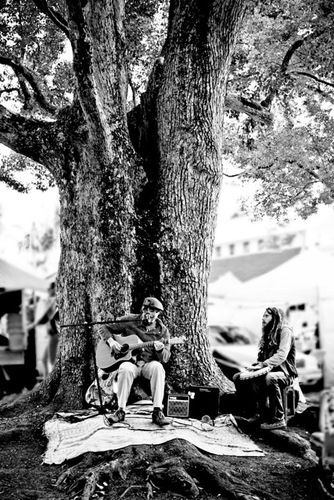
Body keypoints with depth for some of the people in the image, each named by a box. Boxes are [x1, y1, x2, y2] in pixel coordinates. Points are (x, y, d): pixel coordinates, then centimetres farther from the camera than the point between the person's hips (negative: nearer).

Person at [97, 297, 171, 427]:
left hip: (149, 364, 1)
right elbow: (103, 328, 6)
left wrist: (160, 350, -21)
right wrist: (111, 341, -12)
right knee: (125, 369, -37)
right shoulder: (129, 321, 2)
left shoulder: (162, 331, 5)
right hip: (129, 361, -1)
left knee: (157, 367, -34)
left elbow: (165, 358, 2)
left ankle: (157, 412, -32)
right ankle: (121, 410, -25)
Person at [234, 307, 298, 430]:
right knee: (238, 377, -6)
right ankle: (260, 412, -5)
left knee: (269, 378, -41)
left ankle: (278, 419, -27)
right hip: (269, 371, 9)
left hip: (285, 373, -9)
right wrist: (255, 366, -5)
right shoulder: (267, 333, 18)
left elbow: (281, 355, -21)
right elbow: (262, 357, 17)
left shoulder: (284, 331, -7)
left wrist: (261, 365, -30)